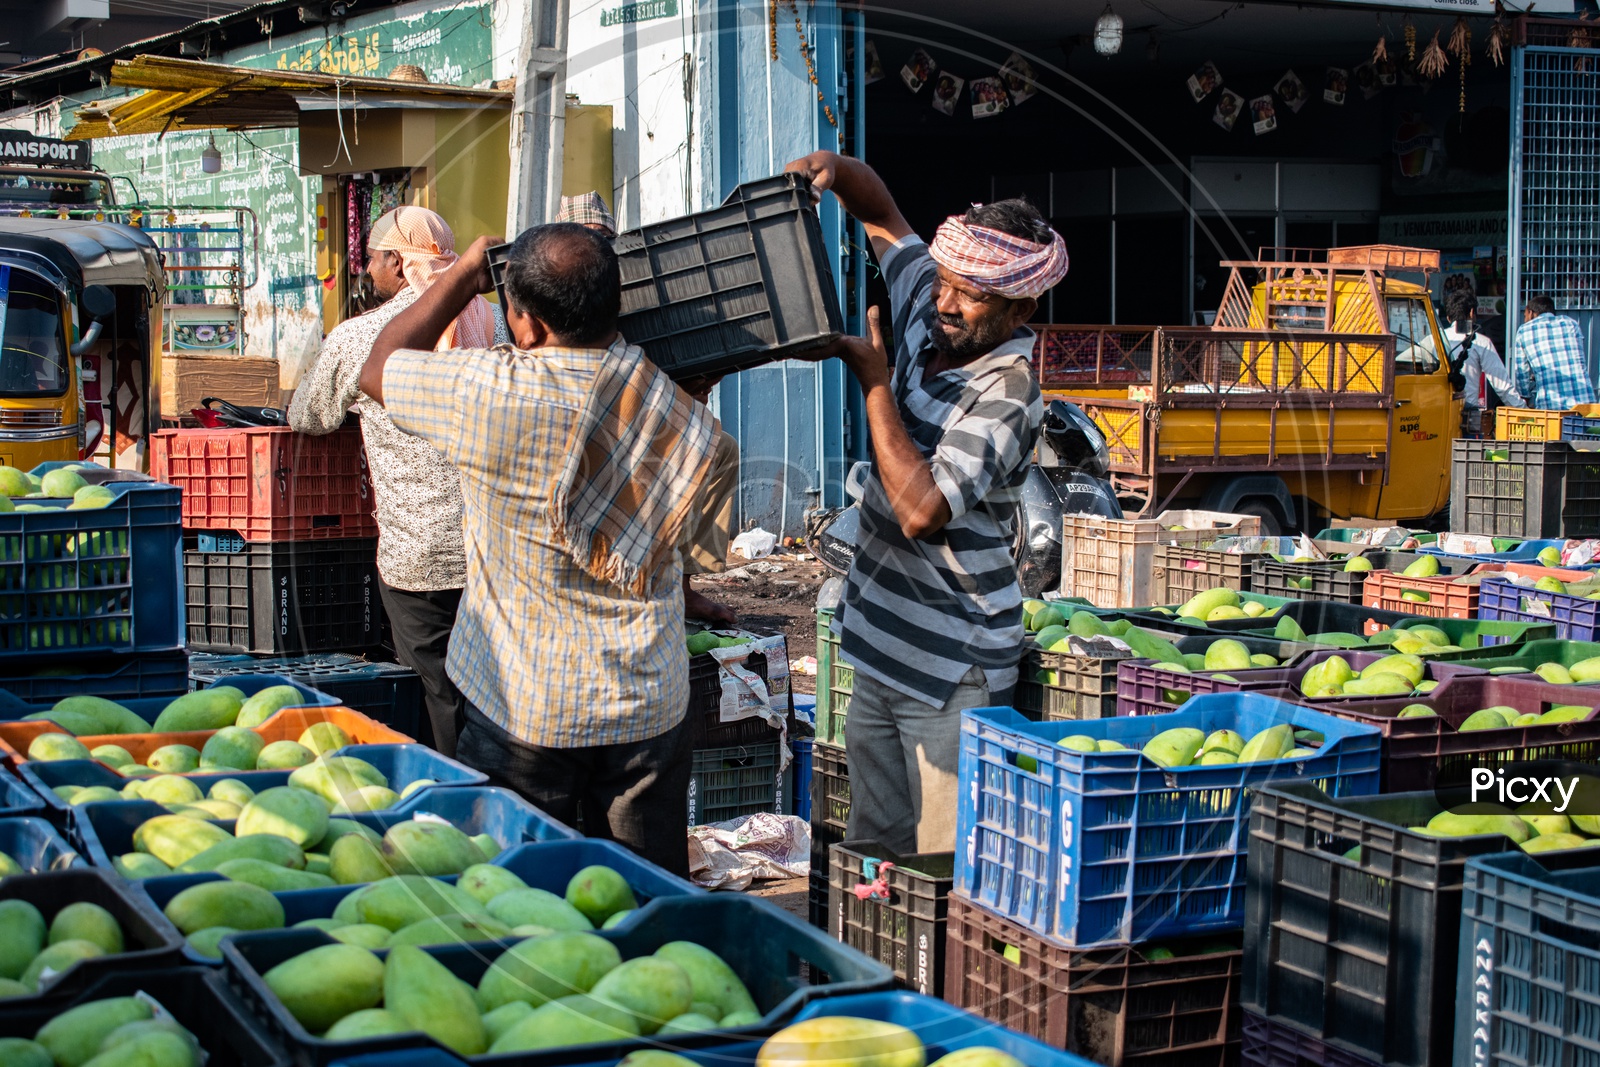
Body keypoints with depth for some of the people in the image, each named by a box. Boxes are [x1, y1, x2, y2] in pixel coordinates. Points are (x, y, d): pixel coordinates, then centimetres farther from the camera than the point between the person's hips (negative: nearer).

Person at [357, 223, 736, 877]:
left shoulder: (494, 396, -19)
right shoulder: (671, 401, -5)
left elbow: (378, 368, 0)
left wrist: (465, 273, 9)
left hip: (525, 712, -4)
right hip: (651, 708, 4)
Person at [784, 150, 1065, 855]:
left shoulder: (1007, 392, -20)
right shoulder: (928, 311, 2)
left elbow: (922, 510, -29)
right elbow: (881, 215, 17)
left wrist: (872, 377, -21)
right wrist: (835, 169, -7)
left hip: (951, 672, -8)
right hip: (881, 649, 8)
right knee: (872, 851, 15)